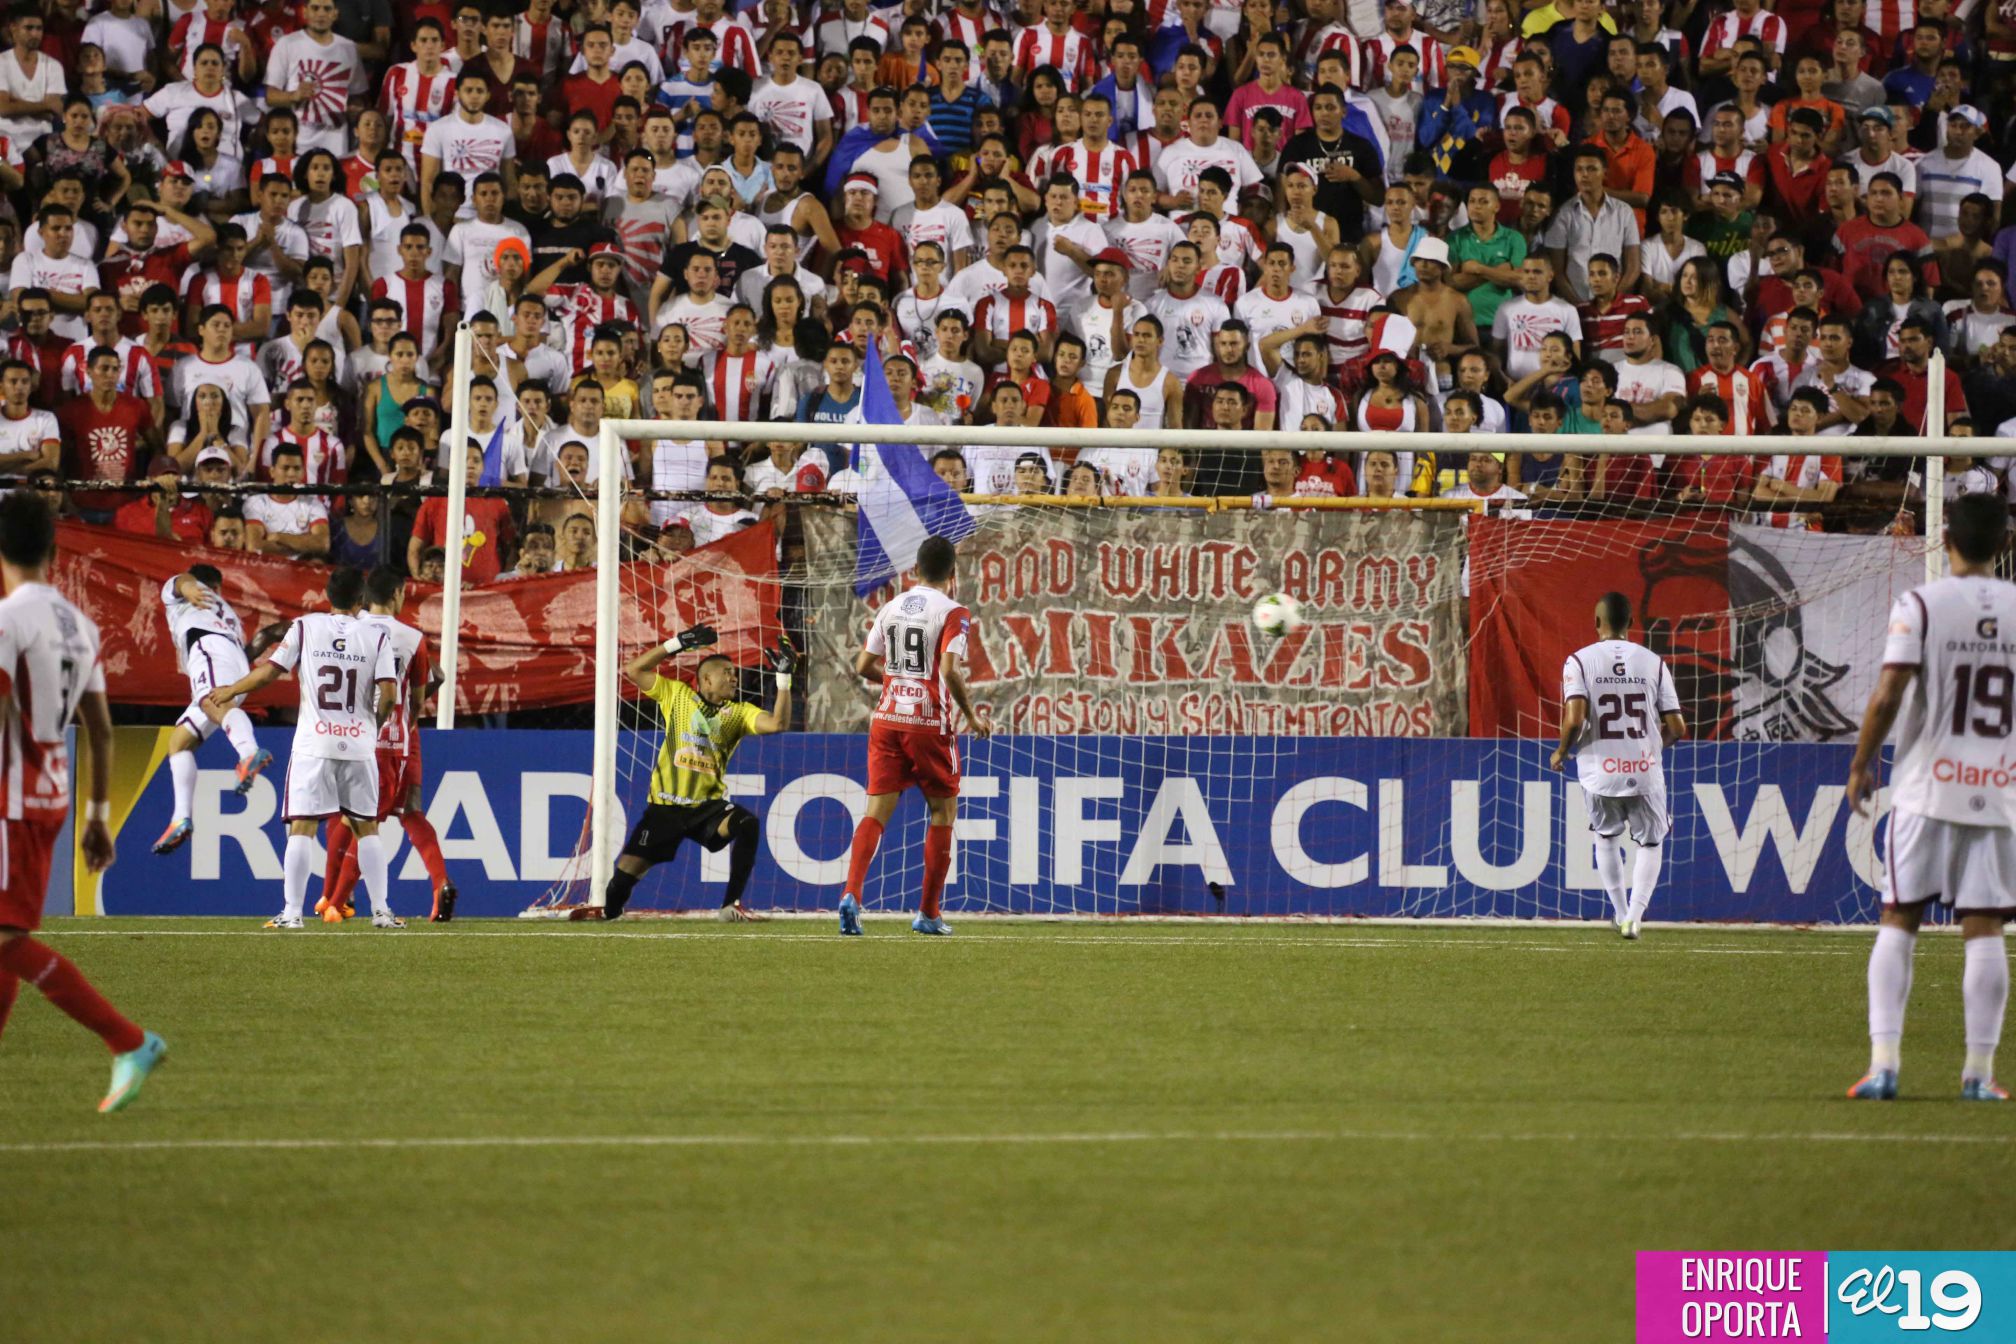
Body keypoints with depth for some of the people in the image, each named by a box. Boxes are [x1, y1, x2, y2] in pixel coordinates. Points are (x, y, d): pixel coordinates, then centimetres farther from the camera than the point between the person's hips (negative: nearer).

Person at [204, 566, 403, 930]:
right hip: (359, 745, 1)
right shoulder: (376, 637, 1)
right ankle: (381, 911, 7)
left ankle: (291, 912, -8)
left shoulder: (305, 627, -1)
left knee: (302, 828, -2)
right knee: (366, 829, 11)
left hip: (314, 745, -1)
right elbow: (388, 694, -7)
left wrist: (229, 692, 13)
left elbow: (269, 672, -3)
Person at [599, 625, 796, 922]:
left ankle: (731, 905, -19)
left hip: (708, 806, 1)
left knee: (747, 824, -29)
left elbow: (777, 723, -9)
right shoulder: (676, 695, 5)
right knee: (628, 868, -8)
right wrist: (677, 644, -2)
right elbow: (634, 669, 3)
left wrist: (784, 679, -14)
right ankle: (607, 912, 23)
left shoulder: (739, 712, 5)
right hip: (665, 806, -1)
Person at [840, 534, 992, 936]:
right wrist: (973, 716, -7)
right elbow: (950, 670, -19)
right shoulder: (953, 612, -7)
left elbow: (864, 666, 12)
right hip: (929, 723, -4)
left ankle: (851, 892, -22)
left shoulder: (890, 608, 9)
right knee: (943, 810, 11)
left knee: (878, 810, 1)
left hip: (886, 720, 4)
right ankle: (928, 913, 13)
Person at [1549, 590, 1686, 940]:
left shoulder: (1580, 661, -5)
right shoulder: (1653, 662, 1)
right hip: (1645, 773, 0)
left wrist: (1561, 751, 2)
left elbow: (1574, 720, -17)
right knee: (1650, 842, 18)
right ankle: (1633, 916, 1)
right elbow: (1677, 728, 0)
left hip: (1599, 773, 0)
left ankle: (1621, 913, 28)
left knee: (1607, 837, 25)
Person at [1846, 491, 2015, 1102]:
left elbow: (1888, 695, -12)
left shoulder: (1920, 606, -6)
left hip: (1927, 785, -2)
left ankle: (1883, 1063, -4)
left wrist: (1860, 764, 1)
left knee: (1898, 922, 4)